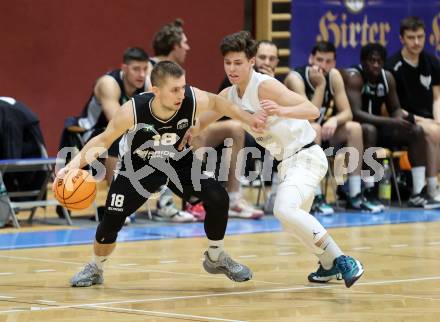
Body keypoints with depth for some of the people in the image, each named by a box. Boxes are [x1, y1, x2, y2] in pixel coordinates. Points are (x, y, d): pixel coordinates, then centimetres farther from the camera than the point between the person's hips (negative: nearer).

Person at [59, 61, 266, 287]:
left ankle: (215, 258, 11)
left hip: (179, 160, 2)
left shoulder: (192, 99, -30)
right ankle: (95, 269, 22)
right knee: (111, 220, -8)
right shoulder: (132, 111, -35)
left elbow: (216, 103, -4)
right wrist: (75, 163, -29)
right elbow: (104, 140, -19)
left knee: (218, 199, -13)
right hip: (138, 165, -2)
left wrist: (247, 119, -4)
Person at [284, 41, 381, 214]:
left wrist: (334, 120, -29)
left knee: (354, 128, -15)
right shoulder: (295, 78, -23)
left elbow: (347, 113, -7)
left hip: (323, 135, 6)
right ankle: (316, 198, -35)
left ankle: (355, 196, -13)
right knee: (314, 129, -36)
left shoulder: (334, 76, -5)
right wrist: (320, 86, -33)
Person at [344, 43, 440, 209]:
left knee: (416, 131, -9)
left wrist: (401, 118, -17)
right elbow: (355, 113, -30)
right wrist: (391, 122, -36)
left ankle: (418, 193, -14)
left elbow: (395, 109, 10)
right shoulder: (353, 77, -19)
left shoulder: (387, 77, 3)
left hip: (378, 126, 7)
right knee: (370, 130, -39)